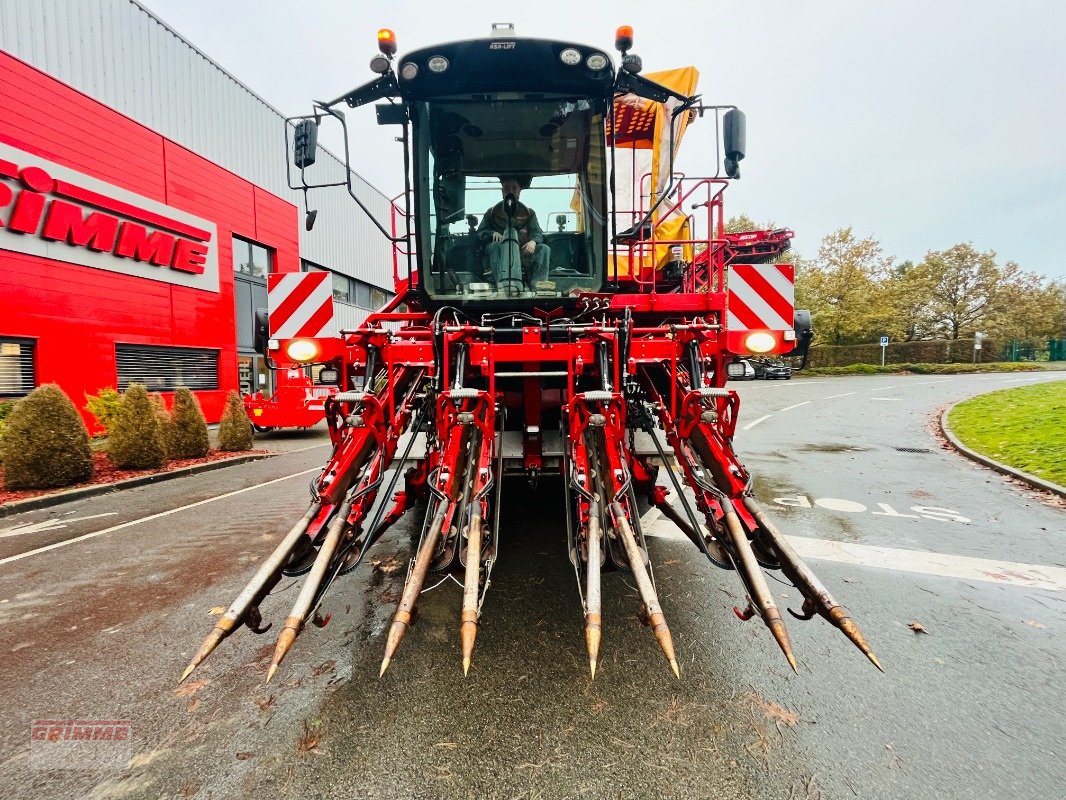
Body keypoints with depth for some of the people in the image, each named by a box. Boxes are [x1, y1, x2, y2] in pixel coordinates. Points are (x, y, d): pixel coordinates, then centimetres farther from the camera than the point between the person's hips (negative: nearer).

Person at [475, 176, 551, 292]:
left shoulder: (529, 212, 23)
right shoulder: (492, 212, 21)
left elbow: (537, 232, 11)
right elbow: (480, 232, 13)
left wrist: (533, 241, -15)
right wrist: (493, 233, -11)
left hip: (523, 251, 2)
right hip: (501, 252, -1)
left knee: (544, 249, -26)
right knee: (495, 246, -36)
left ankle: (537, 286, -45)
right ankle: (503, 285, -59)